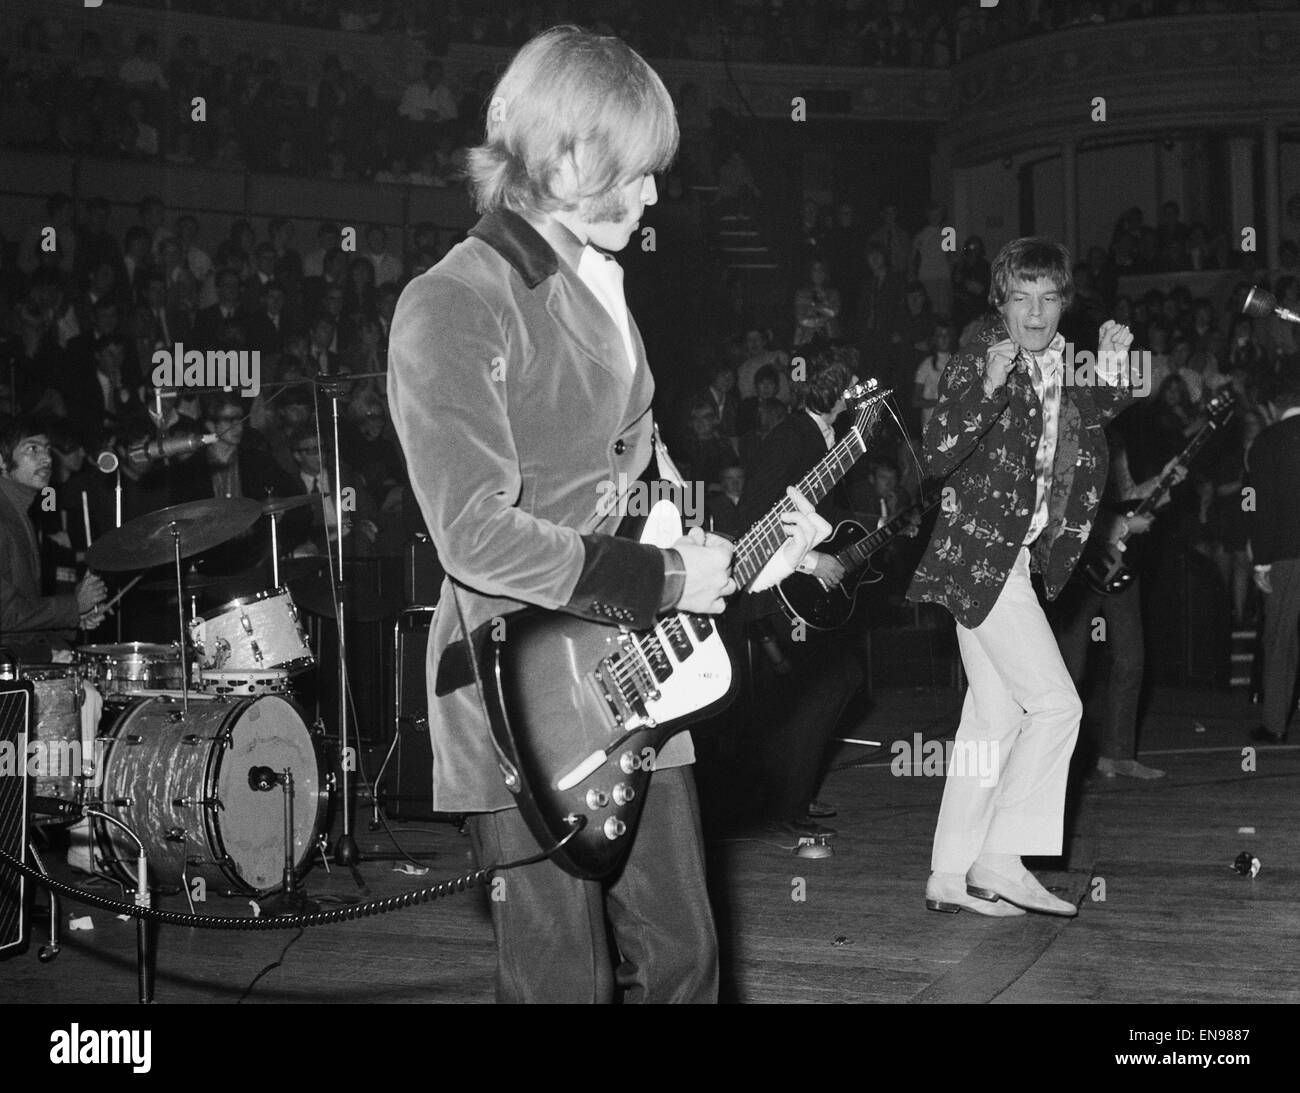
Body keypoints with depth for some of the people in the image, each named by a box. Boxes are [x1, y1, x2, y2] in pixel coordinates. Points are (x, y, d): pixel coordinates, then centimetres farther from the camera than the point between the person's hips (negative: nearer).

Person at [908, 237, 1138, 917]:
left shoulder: (1067, 367, 10)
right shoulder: (979, 358, -10)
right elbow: (936, 458, -17)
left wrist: (1112, 369, 1)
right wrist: (987, 388, -29)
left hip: (1015, 557, 8)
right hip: (980, 554, -8)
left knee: (995, 718, 8)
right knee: (1056, 704, -10)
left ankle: (951, 877, 13)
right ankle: (999, 860, -3)